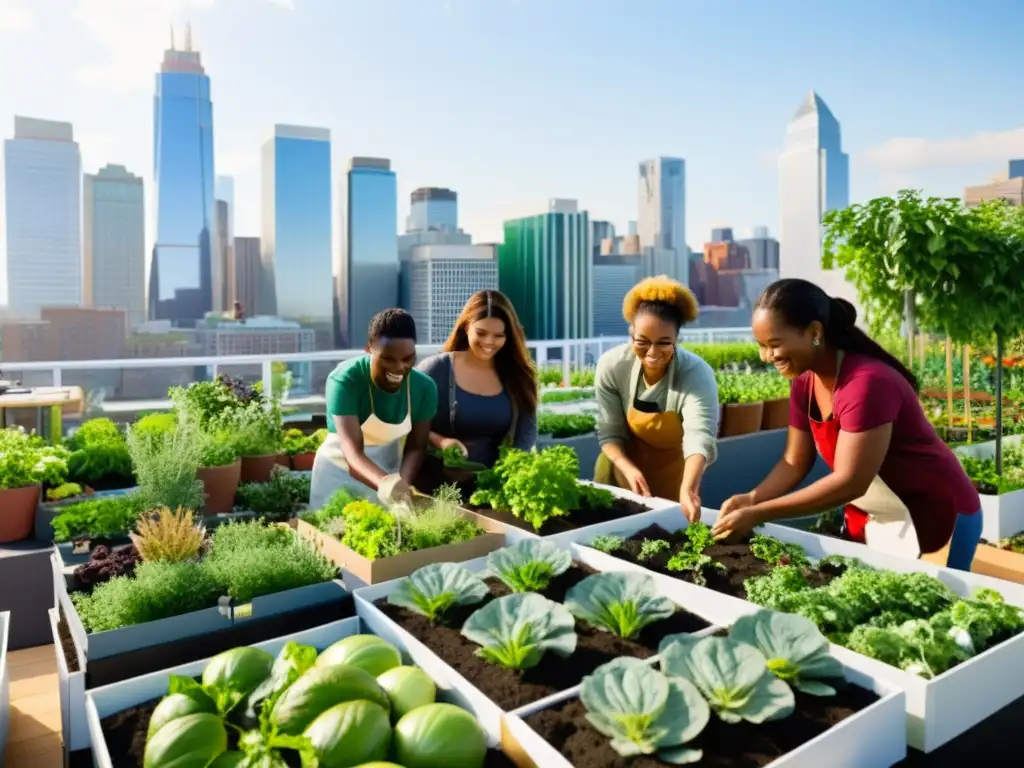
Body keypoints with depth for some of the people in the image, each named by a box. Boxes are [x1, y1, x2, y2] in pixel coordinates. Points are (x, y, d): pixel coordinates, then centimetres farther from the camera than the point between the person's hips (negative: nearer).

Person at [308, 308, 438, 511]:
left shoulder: (424, 387, -15)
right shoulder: (344, 380, -27)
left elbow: (416, 447, -7)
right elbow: (353, 452, -36)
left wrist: (402, 483, -26)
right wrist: (384, 484, -55)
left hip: (389, 471, 3)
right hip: (339, 472, -3)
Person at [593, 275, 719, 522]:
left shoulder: (696, 374, -30)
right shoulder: (611, 366, -23)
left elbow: (700, 437, -45)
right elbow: (609, 432, -14)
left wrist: (688, 490, -62)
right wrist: (629, 470, -32)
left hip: (673, 473, -1)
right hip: (625, 465, 2)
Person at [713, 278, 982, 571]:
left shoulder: (867, 383, -30)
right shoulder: (804, 384, -6)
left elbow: (849, 482, -32)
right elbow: (794, 462, 0)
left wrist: (758, 514, -32)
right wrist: (752, 498, -17)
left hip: (936, 520, -7)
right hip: (871, 520, 7)